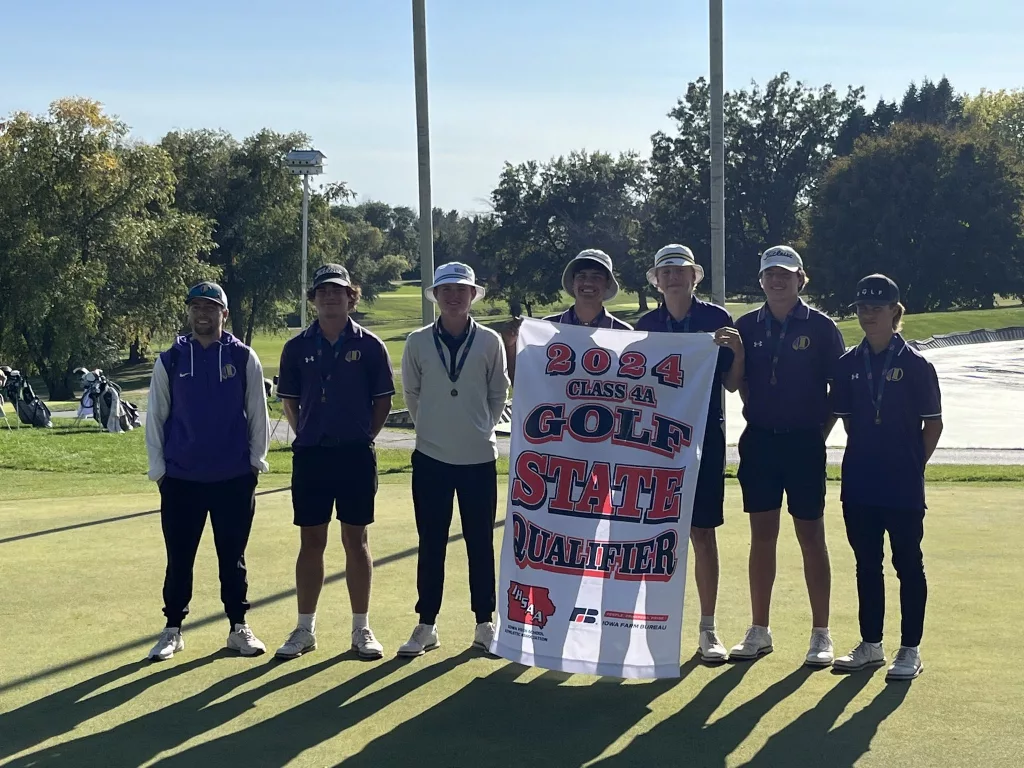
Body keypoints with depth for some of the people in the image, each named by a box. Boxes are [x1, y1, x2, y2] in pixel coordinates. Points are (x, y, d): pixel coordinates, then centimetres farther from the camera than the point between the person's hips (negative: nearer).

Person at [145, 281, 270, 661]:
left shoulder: (244, 358, 1)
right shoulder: (170, 361, 2)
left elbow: (257, 413, 4)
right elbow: (156, 417, 5)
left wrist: (256, 460, 1)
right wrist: (158, 469, 1)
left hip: (235, 478, 0)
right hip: (181, 479, 0)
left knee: (233, 557, 9)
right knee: (179, 558, 6)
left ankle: (239, 628, 20)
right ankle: (172, 630, 17)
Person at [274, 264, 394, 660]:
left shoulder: (369, 345, 0)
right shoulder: (298, 347, 5)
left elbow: (383, 400, 5)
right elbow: (288, 400, 12)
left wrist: (365, 437, 0)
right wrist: (308, 437, 5)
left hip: (356, 455, -1)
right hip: (310, 455, 1)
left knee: (356, 540, 5)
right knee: (311, 541, 7)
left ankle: (361, 628, 13)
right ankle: (305, 629, 14)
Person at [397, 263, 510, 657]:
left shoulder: (490, 342, -2)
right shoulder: (418, 342, 0)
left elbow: (499, 394, 7)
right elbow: (411, 393, 11)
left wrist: (479, 429, 8)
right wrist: (433, 426, 12)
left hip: (479, 458, 0)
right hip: (431, 457, 1)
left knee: (480, 544, 6)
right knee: (431, 544, 6)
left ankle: (485, 625, 16)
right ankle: (426, 626, 15)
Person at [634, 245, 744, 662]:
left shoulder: (716, 319, 1)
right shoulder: (646, 325, 8)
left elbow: (732, 383, 0)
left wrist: (738, 350, -16)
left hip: (703, 439, -2)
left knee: (702, 533, 0)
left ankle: (707, 629, 8)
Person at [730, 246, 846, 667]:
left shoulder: (821, 327, -3)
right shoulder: (748, 326, 5)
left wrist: (821, 431, -2)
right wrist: (756, 414, 8)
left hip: (804, 443, -3)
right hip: (759, 442, 3)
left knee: (810, 536, 2)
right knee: (762, 536, 8)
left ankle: (821, 635, 10)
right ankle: (759, 631, 17)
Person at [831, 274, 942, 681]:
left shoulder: (915, 364, -7)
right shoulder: (849, 364, 5)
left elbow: (933, 423, -3)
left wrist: (911, 465, -2)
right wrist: (869, 457, 7)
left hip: (904, 488, -4)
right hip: (859, 484, 4)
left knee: (908, 564, 4)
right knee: (867, 564, 13)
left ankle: (910, 650, 12)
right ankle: (871, 644, 25)